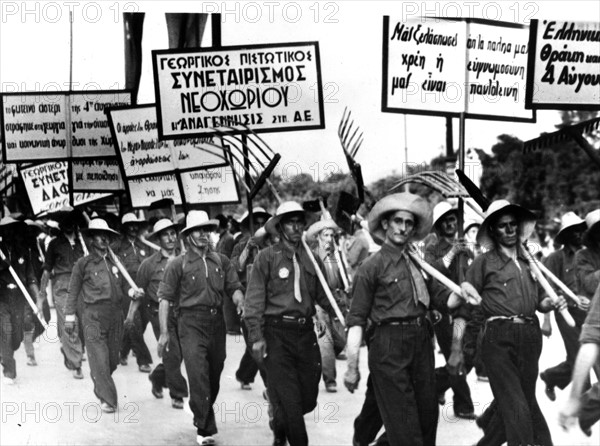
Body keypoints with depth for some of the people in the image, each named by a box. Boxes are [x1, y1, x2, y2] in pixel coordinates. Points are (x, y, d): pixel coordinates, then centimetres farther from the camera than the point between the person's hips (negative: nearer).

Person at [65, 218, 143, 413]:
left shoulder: (115, 262, 12)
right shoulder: (83, 263, 0)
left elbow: (123, 285, 19)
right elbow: (73, 292, 4)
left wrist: (132, 292, -3)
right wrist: (70, 317, 2)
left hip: (115, 314, 5)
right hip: (93, 316, -4)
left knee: (113, 358, 9)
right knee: (99, 358, -8)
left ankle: (101, 384, 33)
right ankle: (107, 399, -3)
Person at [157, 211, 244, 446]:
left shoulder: (221, 261, 8)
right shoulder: (178, 264, -2)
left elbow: (234, 287, 8)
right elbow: (165, 298, -2)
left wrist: (240, 301, -16)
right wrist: (164, 332, -7)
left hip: (217, 322, 4)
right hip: (191, 322, -4)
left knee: (214, 375, 12)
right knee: (198, 376, -12)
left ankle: (201, 415, 35)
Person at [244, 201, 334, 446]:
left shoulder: (309, 257, 11)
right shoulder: (267, 257, -3)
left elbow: (322, 294, 15)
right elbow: (254, 299, -5)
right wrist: (256, 337, -12)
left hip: (306, 331, 5)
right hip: (277, 333, -5)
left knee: (308, 398, 9)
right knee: (288, 398, -6)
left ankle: (280, 426, 36)